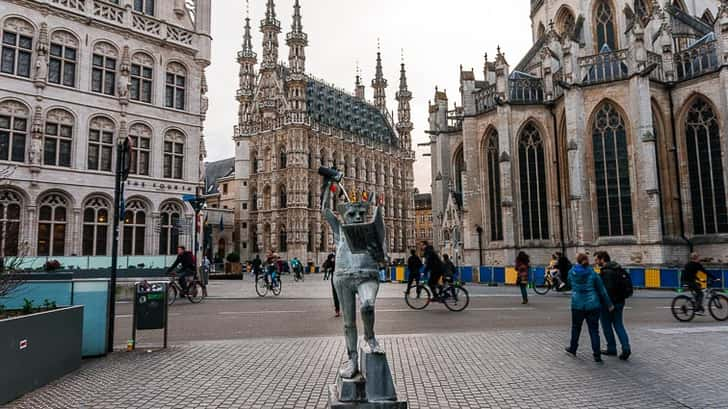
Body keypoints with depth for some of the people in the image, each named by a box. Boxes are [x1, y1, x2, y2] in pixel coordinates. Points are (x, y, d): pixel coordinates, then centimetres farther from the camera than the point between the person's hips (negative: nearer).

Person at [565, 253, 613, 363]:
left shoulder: (572, 272, -4)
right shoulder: (592, 273, -7)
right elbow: (602, 290, -2)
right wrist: (609, 305, 5)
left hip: (577, 305, 1)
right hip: (593, 305, -1)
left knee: (576, 327, 18)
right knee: (594, 330, 4)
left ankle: (573, 349, 33)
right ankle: (597, 355, 1)